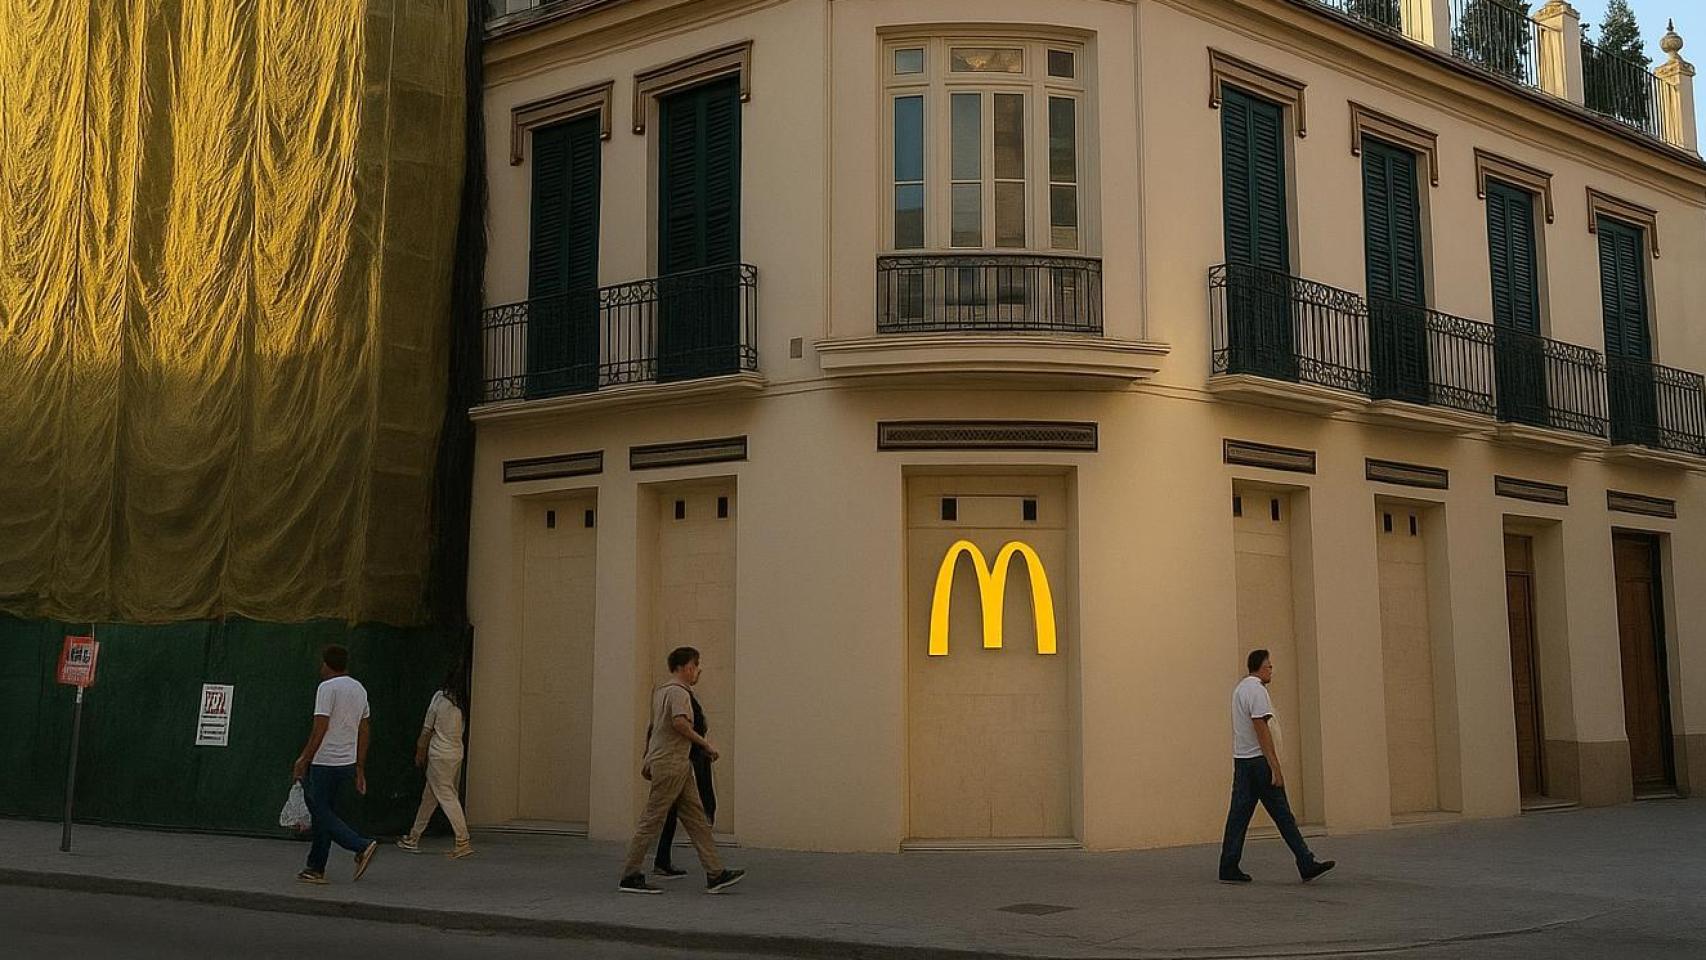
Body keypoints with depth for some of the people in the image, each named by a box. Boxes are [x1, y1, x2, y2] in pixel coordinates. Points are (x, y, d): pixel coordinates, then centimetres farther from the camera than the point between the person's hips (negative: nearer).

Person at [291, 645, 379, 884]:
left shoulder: (327, 687, -11)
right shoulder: (360, 689, 13)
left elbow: (320, 728, -18)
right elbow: (363, 732, 14)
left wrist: (303, 760, -11)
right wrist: (360, 770, 17)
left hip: (324, 763, -8)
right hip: (348, 763, 8)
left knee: (321, 812, -2)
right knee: (324, 812, 13)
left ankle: (361, 846, -16)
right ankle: (316, 869, 15)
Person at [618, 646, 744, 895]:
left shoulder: (661, 690, 19)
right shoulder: (678, 691, -13)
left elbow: (653, 727, 24)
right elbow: (680, 722, -30)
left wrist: (648, 760, 28)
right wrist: (705, 744, -19)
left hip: (679, 766, 10)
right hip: (670, 765, -10)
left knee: (697, 819, 6)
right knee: (652, 820, -4)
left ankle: (715, 874, 4)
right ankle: (629, 877, 2)